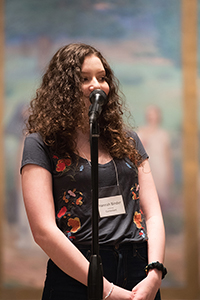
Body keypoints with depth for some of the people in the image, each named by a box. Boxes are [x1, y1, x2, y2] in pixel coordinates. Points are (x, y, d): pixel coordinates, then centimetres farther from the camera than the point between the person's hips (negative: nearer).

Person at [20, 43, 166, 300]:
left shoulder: (127, 140, 13)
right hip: (76, 278, -4)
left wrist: (154, 274, -9)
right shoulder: (41, 144, -2)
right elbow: (44, 230, -11)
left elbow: (153, 214, 8)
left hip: (141, 277, 4)